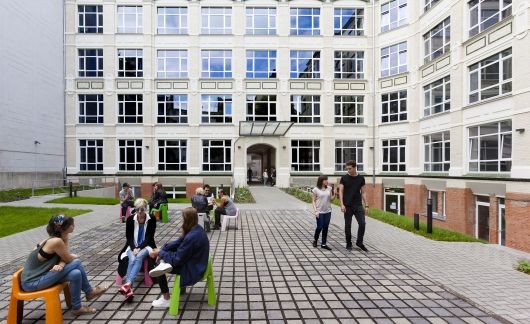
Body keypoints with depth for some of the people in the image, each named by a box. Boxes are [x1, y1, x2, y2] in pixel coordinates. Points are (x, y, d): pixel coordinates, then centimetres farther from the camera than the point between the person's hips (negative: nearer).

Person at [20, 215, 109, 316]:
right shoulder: (56, 241, -27)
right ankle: (89, 292, 2)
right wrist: (74, 256, 6)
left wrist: (61, 265, -22)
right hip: (32, 282, -7)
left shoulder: (63, 237, -1)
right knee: (76, 263, -16)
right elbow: (69, 259, -16)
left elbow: (64, 257, -1)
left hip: (41, 275, 7)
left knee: (76, 274, -9)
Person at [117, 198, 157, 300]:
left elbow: (149, 237, -9)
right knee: (132, 259, -30)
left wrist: (139, 248, -21)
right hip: (133, 246, 2)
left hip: (146, 246, -1)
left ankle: (127, 284, -47)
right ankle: (129, 288, -43)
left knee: (138, 257, -33)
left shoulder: (152, 220, -8)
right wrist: (134, 248, -17)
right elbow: (128, 237, -1)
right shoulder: (130, 219, -2)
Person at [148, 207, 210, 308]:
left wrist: (160, 253, -9)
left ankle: (166, 299, 12)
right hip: (194, 263, 9)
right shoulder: (196, 228, -4)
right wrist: (162, 250, -2)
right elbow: (178, 242, 6)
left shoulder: (191, 237, -32)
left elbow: (177, 259, -22)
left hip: (193, 270, -9)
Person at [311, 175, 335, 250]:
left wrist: (334, 195, -9)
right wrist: (315, 211, -12)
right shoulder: (316, 189, -7)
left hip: (328, 211, 4)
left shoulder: (329, 188, 4)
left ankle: (324, 244, 17)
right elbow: (313, 201, -4)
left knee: (325, 228, 6)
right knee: (319, 227, 1)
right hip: (320, 212, -4)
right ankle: (315, 240, 26)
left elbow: (330, 199, 9)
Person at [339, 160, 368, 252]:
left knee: (362, 223, -5)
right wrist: (342, 204, -13)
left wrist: (365, 204, 5)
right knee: (347, 225, 5)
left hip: (358, 205, 2)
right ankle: (348, 244, 19)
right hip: (347, 206, -2)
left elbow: (363, 192, 10)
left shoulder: (361, 178, 5)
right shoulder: (344, 178, -2)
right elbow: (340, 192, -4)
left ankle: (359, 242, 16)